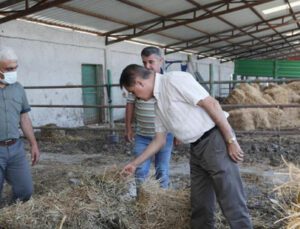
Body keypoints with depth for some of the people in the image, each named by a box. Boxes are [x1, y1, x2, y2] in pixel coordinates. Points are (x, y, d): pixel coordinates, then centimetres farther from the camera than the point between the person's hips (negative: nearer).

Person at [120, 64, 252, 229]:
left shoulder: (174, 80, -14)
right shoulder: (159, 104, 13)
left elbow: (212, 104, -18)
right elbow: (159, 140, 20)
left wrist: (231, 141, -17)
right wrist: (135, 163, 22)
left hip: (216, 141, -9)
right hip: (196, 149, 9)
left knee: (232, 202, -3)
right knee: (199, 202, 16)